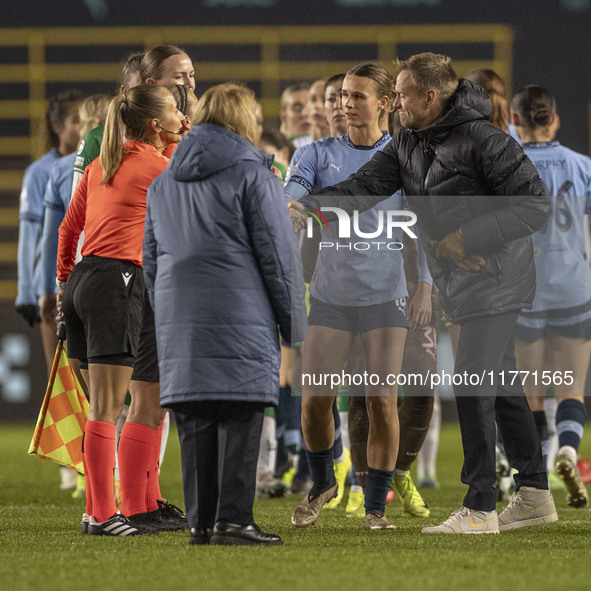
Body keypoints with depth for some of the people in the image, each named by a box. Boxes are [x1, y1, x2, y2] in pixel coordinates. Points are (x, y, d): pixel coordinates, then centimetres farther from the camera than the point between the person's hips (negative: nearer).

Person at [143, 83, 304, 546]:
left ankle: (201, 521, 5)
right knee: (240, 419, -4)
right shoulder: (253, 174, -2)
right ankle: (233, 520, -9)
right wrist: (294, 326, 1)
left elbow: (151, 260, 21)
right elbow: (276, 255, -4)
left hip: (180, 317, 5)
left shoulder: (163, 183, 18)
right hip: (240, 314, -5)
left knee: (195, 423, 6)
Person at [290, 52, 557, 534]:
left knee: (472, 385, -12)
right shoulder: (408, 145, 8)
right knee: (500, 385, 13)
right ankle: (534, 494, 21)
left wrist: (469, 238, -21)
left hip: (496, 282, -9)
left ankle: (479, 507, -9)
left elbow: (536, 204, -18)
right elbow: (365, 186, 0)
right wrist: (307, 209, -17)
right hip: (461, 286, 9)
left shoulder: (484, 141, -17)